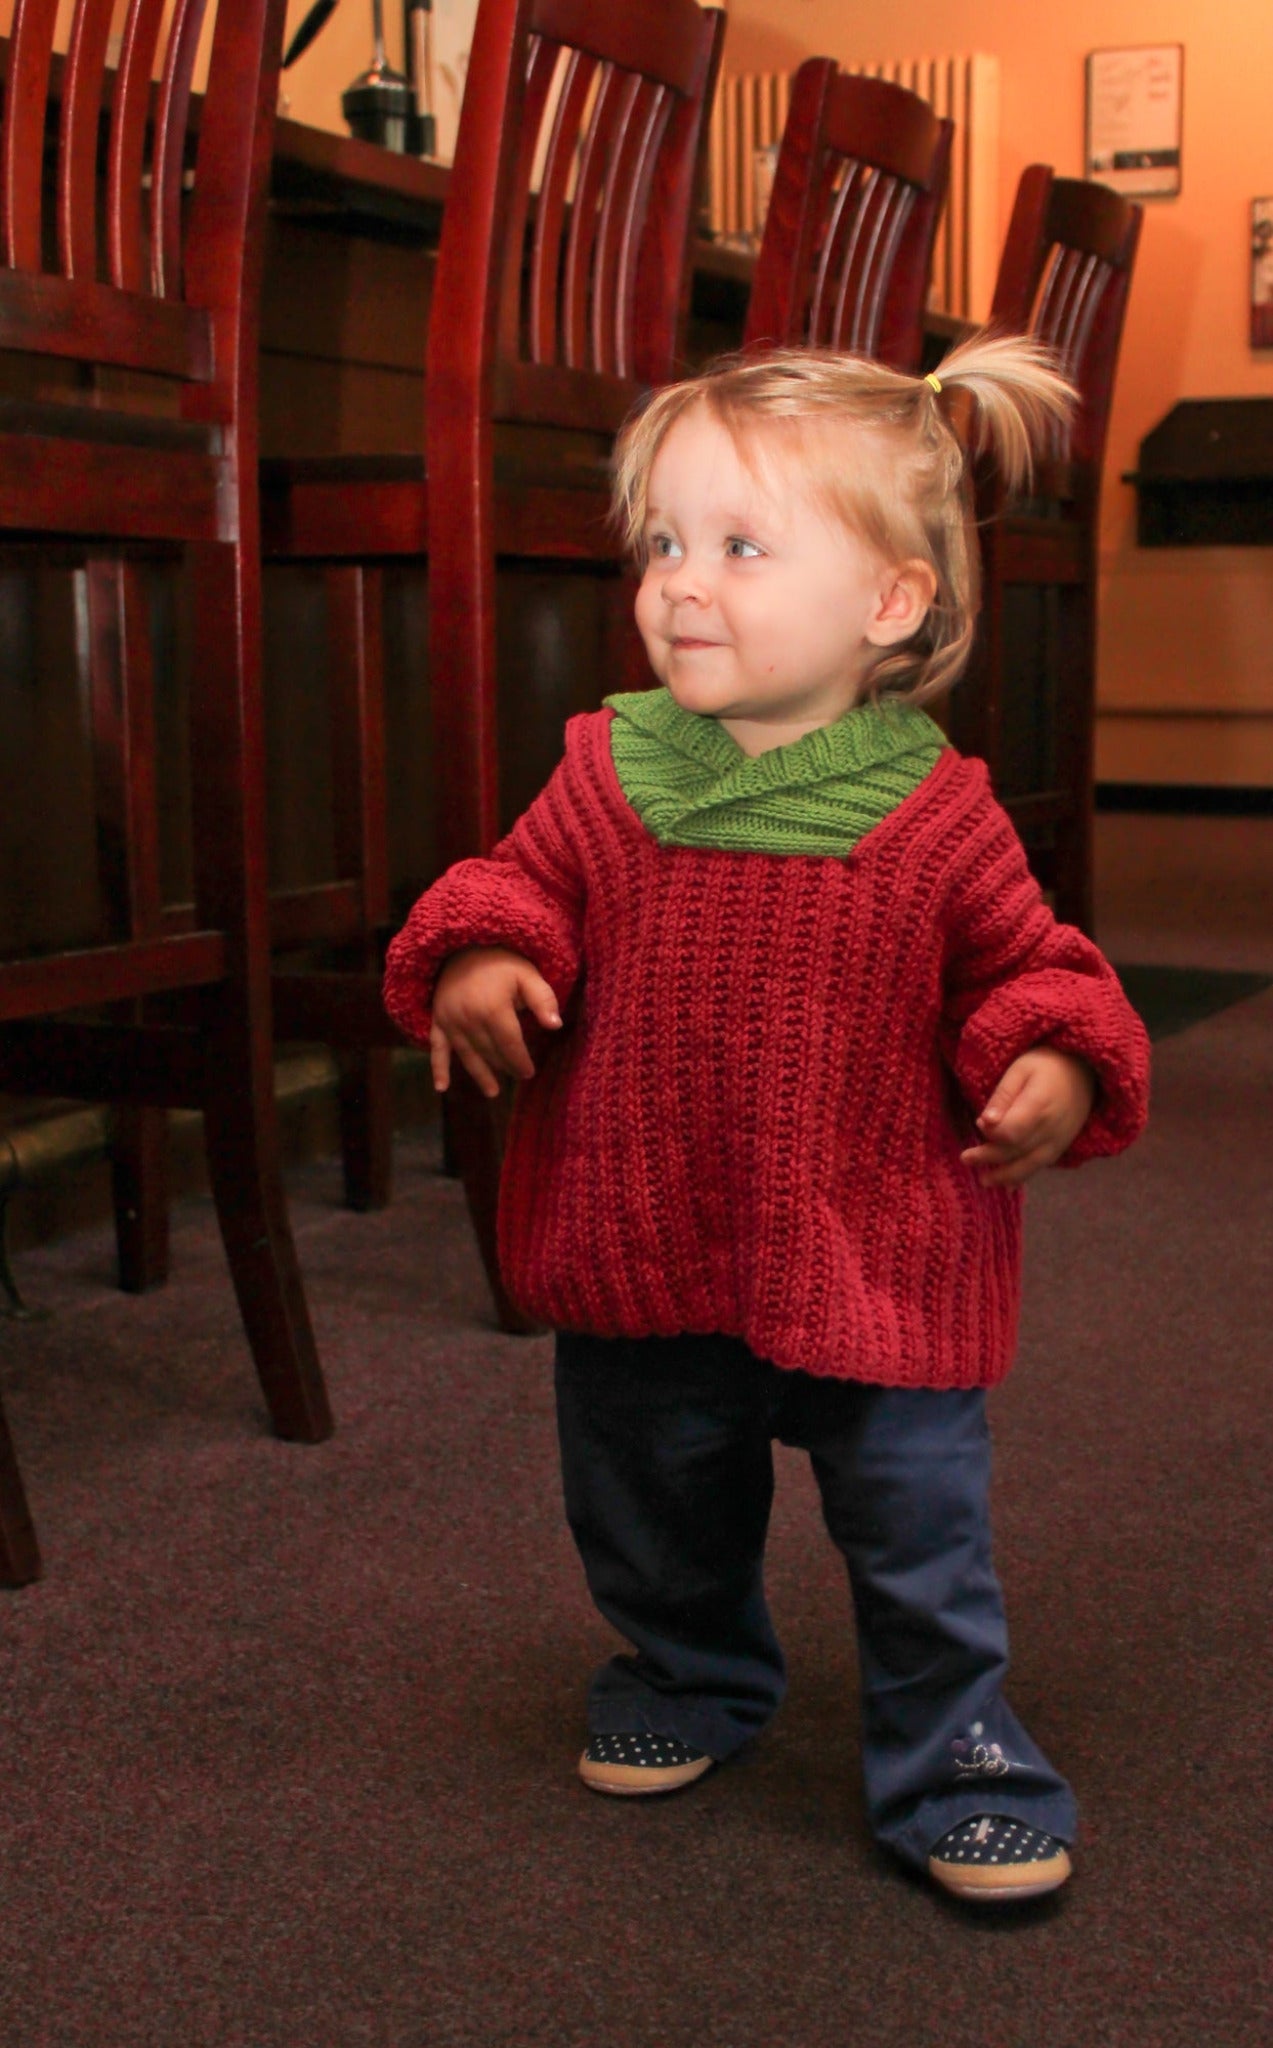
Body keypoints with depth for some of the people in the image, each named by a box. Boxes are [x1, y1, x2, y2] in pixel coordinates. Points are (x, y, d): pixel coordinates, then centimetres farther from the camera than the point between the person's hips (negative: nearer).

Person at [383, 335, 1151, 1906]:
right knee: (653, 1518, 22)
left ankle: (950, 1751, 30)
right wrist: (478, 954, -15)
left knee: (920, 1539, 6)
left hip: (875, 1275, -3)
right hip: (643, 1256, 3)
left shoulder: (934, 816, -10)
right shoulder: (608, 777, -4)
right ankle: (690, 1676, 50)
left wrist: (1054, 1063, -20)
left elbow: (1025, 963, -1)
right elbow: (524, 881, 6)